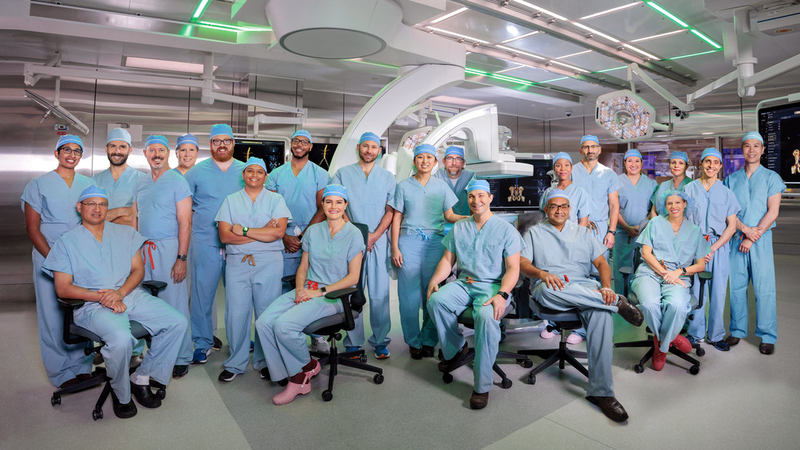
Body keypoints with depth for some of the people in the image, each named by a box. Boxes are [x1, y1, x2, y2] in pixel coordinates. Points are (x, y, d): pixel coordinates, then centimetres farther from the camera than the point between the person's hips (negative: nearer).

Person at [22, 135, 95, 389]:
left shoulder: (88, 184, 11)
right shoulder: (38, 185, 2)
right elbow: (32, 228, -2)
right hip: (48, 257, -2)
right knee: (54, 315, 2)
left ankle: (82, 366, 17)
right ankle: (61, 373, 13)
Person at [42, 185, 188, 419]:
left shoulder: (126, 233, 16)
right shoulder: (67, 242, 6)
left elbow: (138, 270, 10)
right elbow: (63, 288, -1)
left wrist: (120, 292, -10)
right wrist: (103, 297, -15)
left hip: (131, 295, 4)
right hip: (92, 304, -4)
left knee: (178, 322, -15)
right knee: (121, 339, -33)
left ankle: (141, 378, 0)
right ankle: (121, 393, -4)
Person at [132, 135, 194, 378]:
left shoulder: (178, 182, -5)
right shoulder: (140, 184, 15)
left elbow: (185, 223, -11)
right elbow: (135, 219, 20)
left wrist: (182, 258, -16)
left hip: (168, 248, -6)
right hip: (143, 249, 6)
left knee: (174, 305, -3)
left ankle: (181, 358, 7)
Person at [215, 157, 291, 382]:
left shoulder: (275, 199, 9)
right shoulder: (231, 200, 13)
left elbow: (278, 231, -7)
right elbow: (225, 236, -1)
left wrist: (244, 230, -7)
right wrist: (262, 232, -7)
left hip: (269, 262, -1)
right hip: (237, 263, 1)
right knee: (236, 313, -1)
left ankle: (264, 362, 15)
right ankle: (235, 363, 16)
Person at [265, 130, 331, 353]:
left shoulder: (320, 174, 6)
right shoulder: (276, 174, 12)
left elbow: (322, 209, 0)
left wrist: (303, 236, -9)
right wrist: (285, 237, -5)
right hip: (283, 240, 2)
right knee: (284, 289, 2)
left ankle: (316, 336, 9)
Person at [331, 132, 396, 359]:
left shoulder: (387, 177, 13)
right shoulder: (343, 174, 10)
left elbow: (391, 210, 7)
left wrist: (374, 236, -7)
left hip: (378, 240, 1)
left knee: (379, 293, -1)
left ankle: (380, 341, 9)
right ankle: (353, 342, 9)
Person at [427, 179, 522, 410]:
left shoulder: (506, 229, 1)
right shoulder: (459, 228, 14)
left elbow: (513, 268, -4)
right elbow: (448, 260, 14)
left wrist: (502, 295, -21)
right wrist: (433, 282, -3)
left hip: (492, 285, -4)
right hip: (464, 284, 4)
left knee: (487, 316, -35)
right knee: (436, 301, -26)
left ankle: (482, 386, -20)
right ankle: (456, 348, 1)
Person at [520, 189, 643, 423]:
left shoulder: (583, 232, 24)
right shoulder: (534, 233, 17)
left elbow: (602, 263, 13)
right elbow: (522, 264, 2)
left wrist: (606, 287, -9)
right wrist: (542, 274, -20)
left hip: (583, 287, 2)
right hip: (550, 291, -1)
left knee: (601, 313, -32)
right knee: (547, 289, -40)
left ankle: (601, 391, -30)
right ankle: (618, 302, -27)